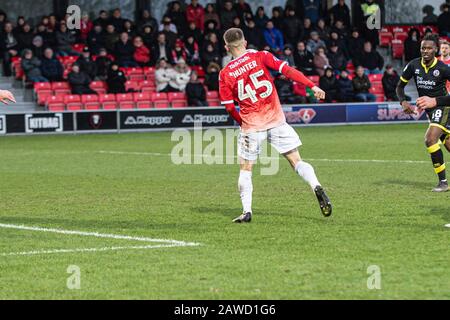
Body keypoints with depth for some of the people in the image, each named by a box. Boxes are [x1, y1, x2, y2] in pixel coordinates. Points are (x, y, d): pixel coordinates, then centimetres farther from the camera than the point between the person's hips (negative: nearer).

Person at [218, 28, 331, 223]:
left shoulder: (225, 74, 0)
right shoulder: (260, 57, 1)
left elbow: (229, 107, 1)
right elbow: (287, 70, -8)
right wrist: (312, 86, -9)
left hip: (251, 125, -1)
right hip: (276, 120, 1)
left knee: (246, 168, 13)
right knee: (296, 160, 4)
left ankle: (246, 211, 7)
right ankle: (316, 187, -20)